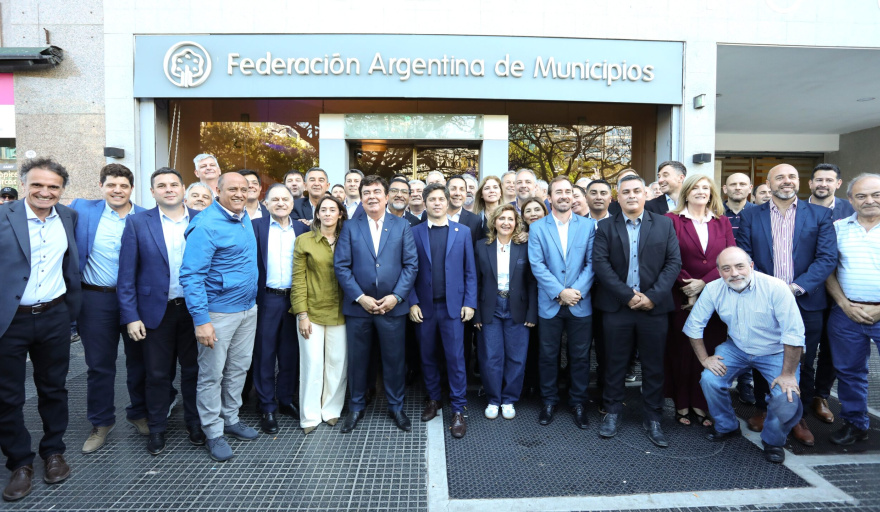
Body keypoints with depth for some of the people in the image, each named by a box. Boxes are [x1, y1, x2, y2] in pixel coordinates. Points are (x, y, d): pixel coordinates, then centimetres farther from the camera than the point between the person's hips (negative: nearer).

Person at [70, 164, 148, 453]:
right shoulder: (82, 210, 0)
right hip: (97, 299, 0)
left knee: (139, 361, 12)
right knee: (99, 364, 10)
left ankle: (140, 414, 31)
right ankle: (101, 423, 28)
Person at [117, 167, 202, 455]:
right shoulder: (138, 223, -2)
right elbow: (127, 275, -3)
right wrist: (131, 317, -8)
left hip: (194, 309, 1)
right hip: (156, 310, 0)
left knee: (193, 369, 13)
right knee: (157, 374, 11)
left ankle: (194, 422, 31)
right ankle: (156, 428, 30)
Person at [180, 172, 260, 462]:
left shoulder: (245, 219, 7)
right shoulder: (206, 226, -17)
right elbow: (190, 275, -19)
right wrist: (200, 319, -23)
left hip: (248, 308, 7)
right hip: (218, 313, -7)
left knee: (238, 369, 17)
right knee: (211, 375, 6)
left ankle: (231, 419, 33)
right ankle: (213, 433, 20)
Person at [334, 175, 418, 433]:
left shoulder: (402, 225, 4)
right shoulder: (350, 227, 4)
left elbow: (411, 264, -1)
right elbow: (341, 266, -3)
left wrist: (396, 296, -11)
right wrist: (360, 298, -12)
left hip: (393, 306, 0)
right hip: (358, 306, 0)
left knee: (394, 359, 9)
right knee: (357, 359, 11)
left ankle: (396, 406, 28)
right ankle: (356, 407, 29)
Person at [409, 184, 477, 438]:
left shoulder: (462, 231, 4)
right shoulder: (415, 232, 3)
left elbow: (470, 271, 3)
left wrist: (469, 303, -4)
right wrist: (412, 302, -6)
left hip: (453, 305, -1)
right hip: (424, 307, 1)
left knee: (455, 358, 0)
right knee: (428, 357, 13)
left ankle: (458, 410, 12)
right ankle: (433, 399, 31)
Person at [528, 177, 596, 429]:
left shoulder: (588, 225, 4)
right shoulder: (537, 227, 2)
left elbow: (591, 262, -1)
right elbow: (537, 264, -6)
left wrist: (578, 290, -14)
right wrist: (559, 292, -14)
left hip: (580, 303, 1)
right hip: (549, 303, 0)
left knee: (580, 356, 9)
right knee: (548, 356, 9)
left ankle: (578, 403, 26)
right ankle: (549, 401, 27)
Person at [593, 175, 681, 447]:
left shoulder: (664, 224, 6)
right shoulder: (605, 227, 3)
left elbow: (674, 262, -1)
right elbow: (600, 264, -6)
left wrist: (653, 296, -12)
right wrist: (628, 295, -14)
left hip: (655, 307, 1)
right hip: (617, 307, 0)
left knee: (654, 366, 9)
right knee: (615, 364, 8)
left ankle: (652, 419, 23)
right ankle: (613, 413, 23)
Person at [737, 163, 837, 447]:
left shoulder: (820, 215, 4)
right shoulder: (751, 216, 4)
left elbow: (827, 258, -4)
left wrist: (797, 287, -16)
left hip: (805, 303, 0)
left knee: (802, 366, 9)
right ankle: (763, 410, 29)